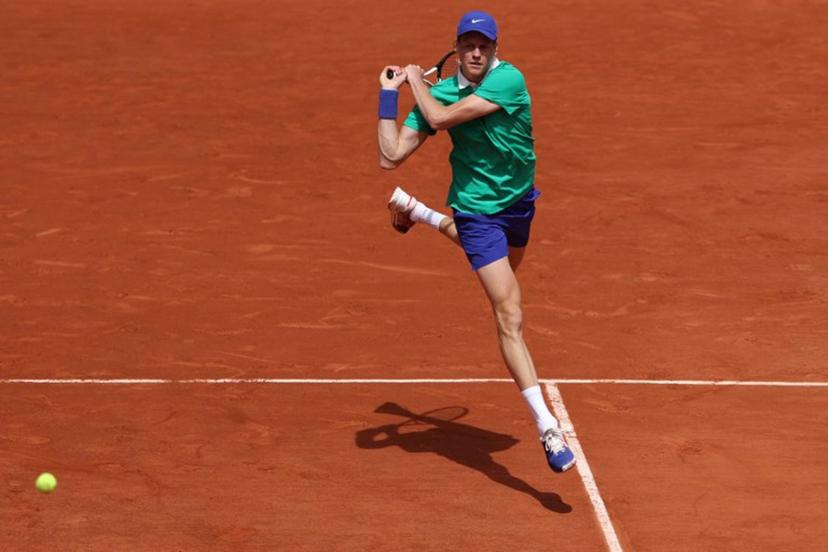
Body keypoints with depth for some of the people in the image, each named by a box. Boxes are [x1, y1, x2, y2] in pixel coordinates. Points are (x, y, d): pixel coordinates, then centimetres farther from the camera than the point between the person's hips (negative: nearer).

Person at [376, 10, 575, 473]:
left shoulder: (509, 80, -22)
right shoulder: (441, 92, -13)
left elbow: (442, 116, -30)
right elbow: (392, 157, -14)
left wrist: (418, 82, -13)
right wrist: (390, 93, -12)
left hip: (519, 201, 3)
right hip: (478, 211, -3)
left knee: (504, 271, 37)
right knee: (511, 316, -15)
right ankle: (548, 428, -16)